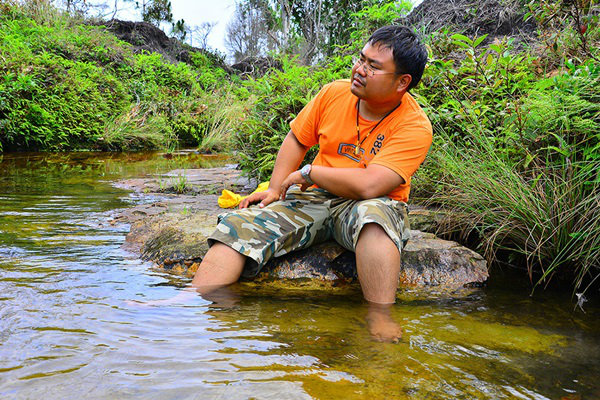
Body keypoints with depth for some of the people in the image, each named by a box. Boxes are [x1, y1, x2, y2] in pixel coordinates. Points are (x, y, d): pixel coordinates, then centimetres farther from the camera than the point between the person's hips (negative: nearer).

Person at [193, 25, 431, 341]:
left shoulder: (415, 126, -14)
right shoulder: (334, 93, 1)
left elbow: (369, 185, -26)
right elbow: (297, 139, 14)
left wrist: (306, 173, -14)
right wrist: (274, 189, 2)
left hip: (367, 204, -4)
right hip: (312, 197, 4)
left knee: (373, 216, -41)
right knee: (241, 225, -17)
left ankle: (379, 318, -36)